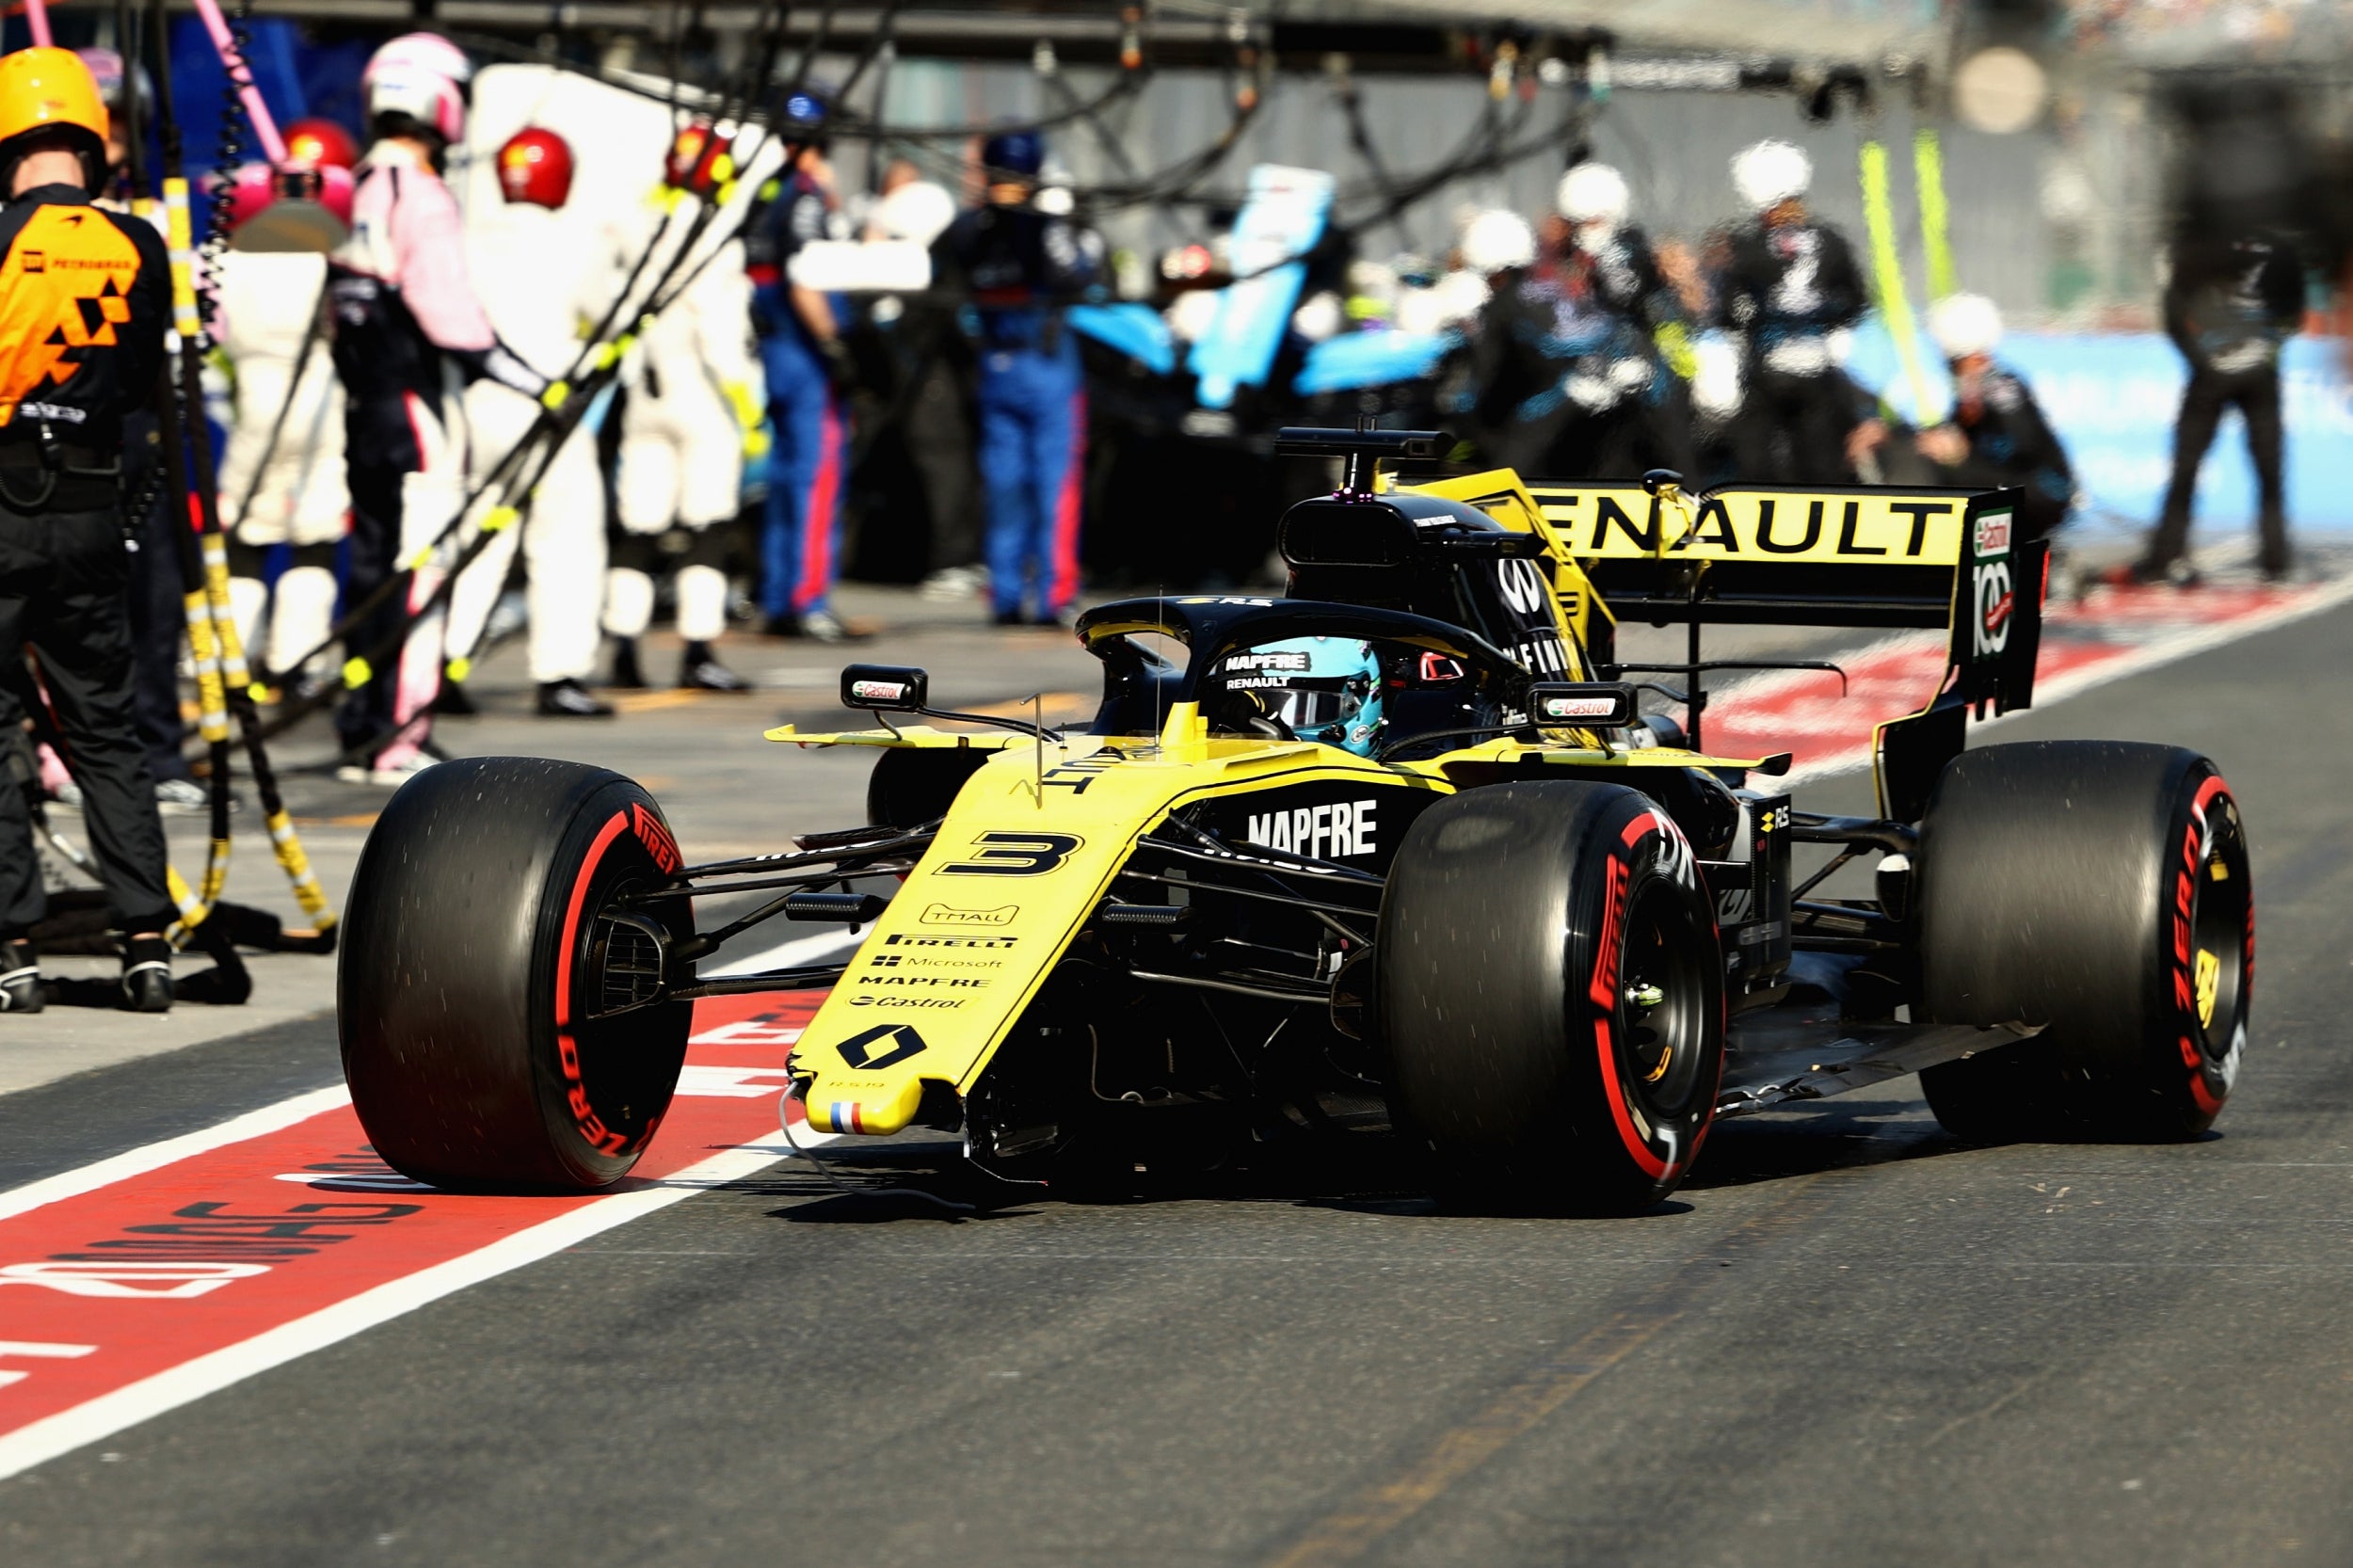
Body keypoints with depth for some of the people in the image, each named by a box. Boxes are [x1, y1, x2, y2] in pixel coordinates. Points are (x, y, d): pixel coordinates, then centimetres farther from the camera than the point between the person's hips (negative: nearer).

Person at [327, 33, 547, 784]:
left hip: (366, 403, 9)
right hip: (415, 407, -9)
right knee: (418, 570, -6)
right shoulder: (419, 195, -14)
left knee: (375, 564, 14)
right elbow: (449, 314, -20)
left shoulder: (362, 189, 12)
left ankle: (360, 734, 19)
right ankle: (397, 739, -8)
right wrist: (533, 382, -17)